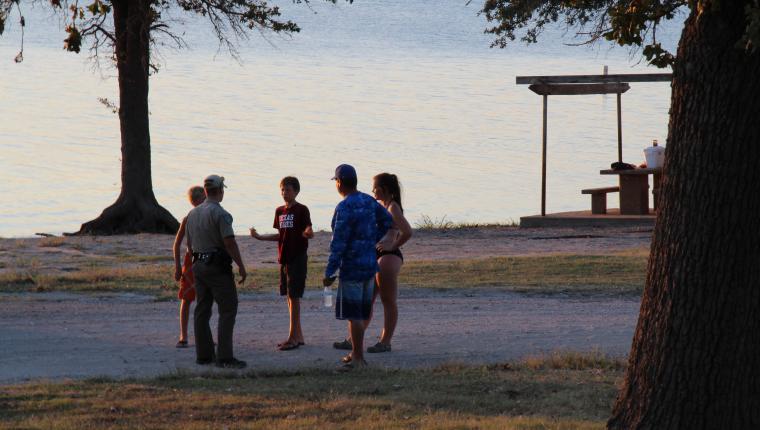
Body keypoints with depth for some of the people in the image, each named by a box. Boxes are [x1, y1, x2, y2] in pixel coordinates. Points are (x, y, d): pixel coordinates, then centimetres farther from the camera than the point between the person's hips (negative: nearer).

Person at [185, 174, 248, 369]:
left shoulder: (193, 214, 11)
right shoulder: (220, 214, -14)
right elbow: (230, 243, -18)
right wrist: (241, 266, -12)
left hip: (198, 265, 8)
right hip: (218, 266, -8)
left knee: (202, 310, 11)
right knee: (228, 309, -6)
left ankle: (203, 354, 13)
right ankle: (224, 356, -13)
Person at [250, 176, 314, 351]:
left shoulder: (301, 210, -8)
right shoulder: (280, 211, 13)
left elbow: (308, 233, -11)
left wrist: (308, 233, -34)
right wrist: (260, 237, 17)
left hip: (298, 258, -7)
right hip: (284, 258, 7)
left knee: (294, 297, -8)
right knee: (290, 297, 9)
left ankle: (293, 338, -7)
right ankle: (298, 336, 16)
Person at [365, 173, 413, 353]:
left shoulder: (392, 207, -11)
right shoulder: (381, 206, 17)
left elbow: (407, 232, -20)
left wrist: (392, 246, -12)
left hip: (389, 257, -10)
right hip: (376, 257, 10)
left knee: (389, 301, -2)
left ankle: (385, 342, 1)